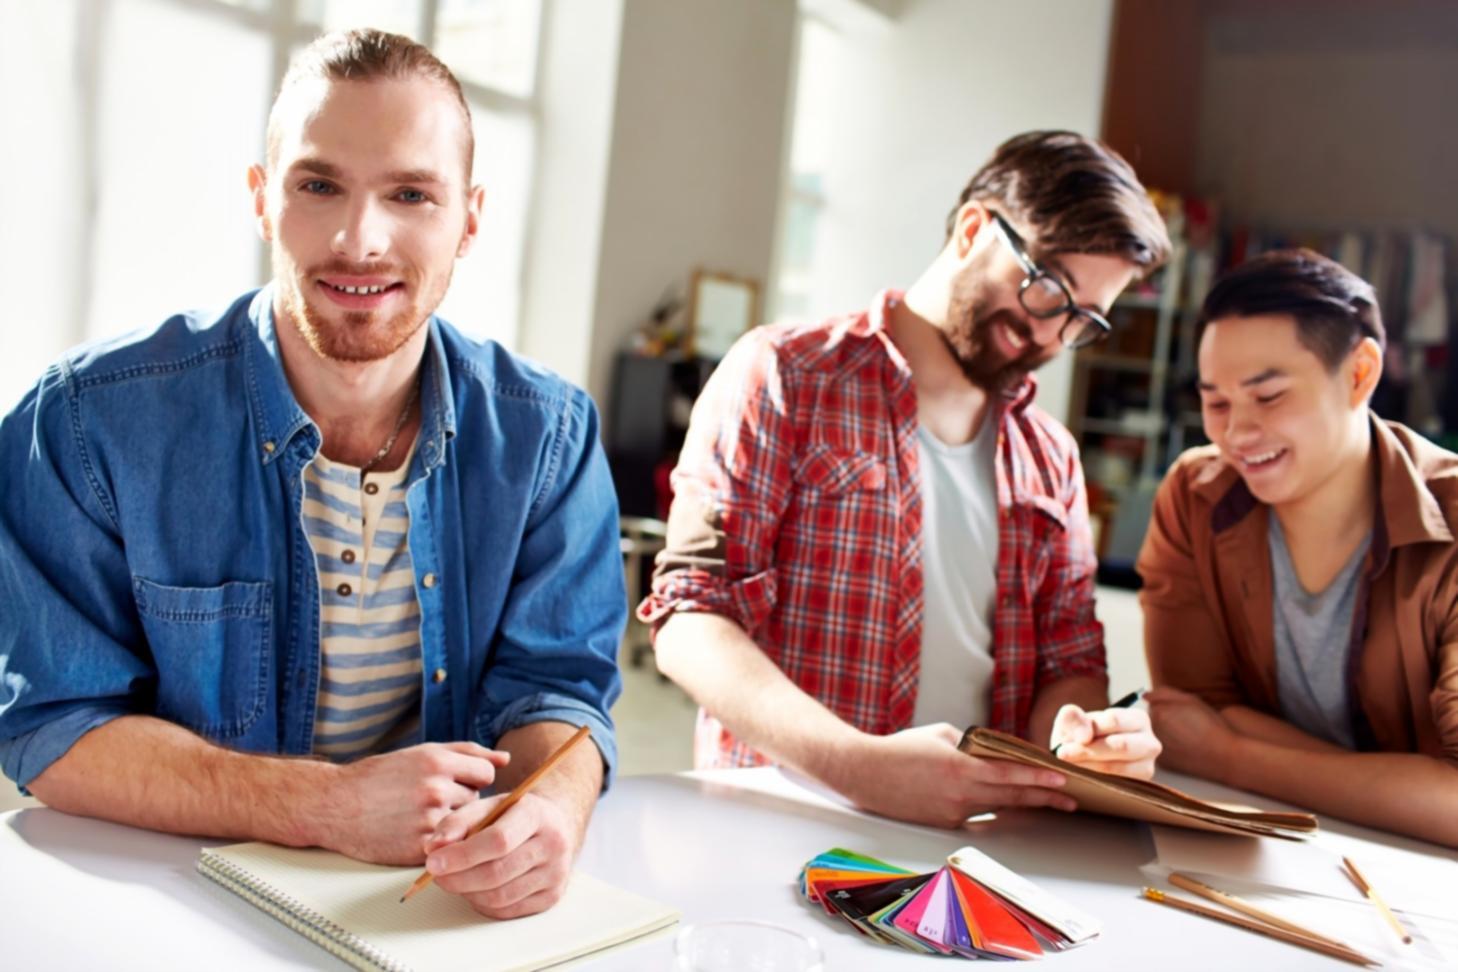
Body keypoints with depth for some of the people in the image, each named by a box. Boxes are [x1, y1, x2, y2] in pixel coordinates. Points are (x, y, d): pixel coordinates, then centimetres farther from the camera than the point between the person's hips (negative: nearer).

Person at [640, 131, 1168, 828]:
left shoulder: (1050, 457, 15)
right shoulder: (785, 375, -4)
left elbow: (1070, 659, 16)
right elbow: (689, 622, -11)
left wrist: (1077, 736, -8)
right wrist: (858, 765, -25)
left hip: (976, 832, 6)